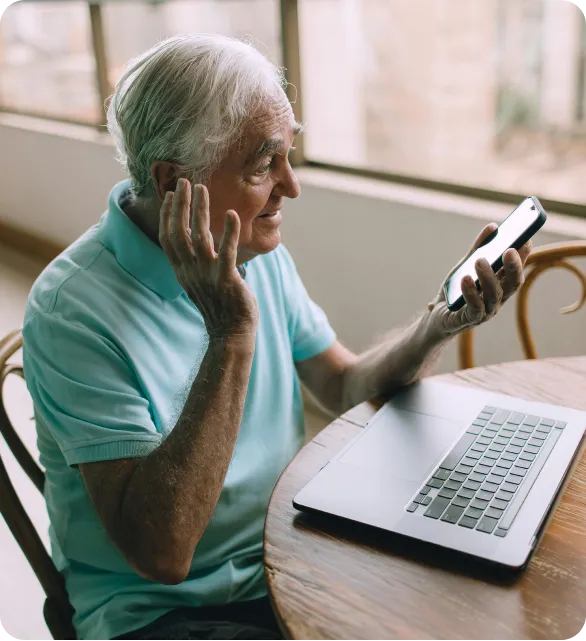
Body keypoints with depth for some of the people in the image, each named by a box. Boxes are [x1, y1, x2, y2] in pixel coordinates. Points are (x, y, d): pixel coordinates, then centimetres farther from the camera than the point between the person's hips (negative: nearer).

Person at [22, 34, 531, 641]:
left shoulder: (258, 252, 0)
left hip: (288, 563, 6)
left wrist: (443, 320, -10)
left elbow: (346, 386, 8)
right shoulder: (72, 309, -23)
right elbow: (158, 552, -27)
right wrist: (231, 338, -32)